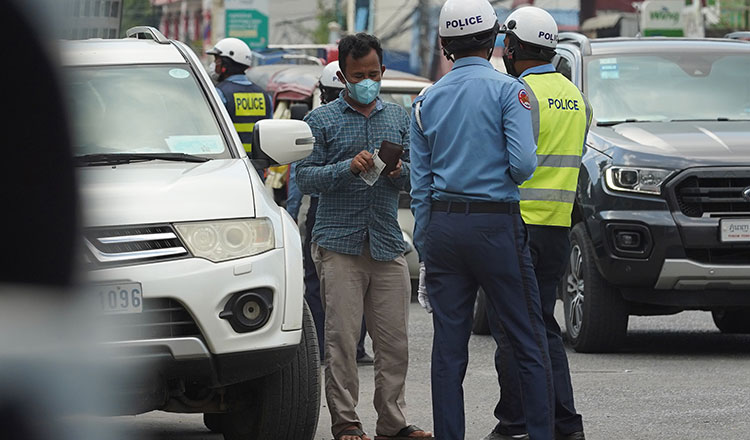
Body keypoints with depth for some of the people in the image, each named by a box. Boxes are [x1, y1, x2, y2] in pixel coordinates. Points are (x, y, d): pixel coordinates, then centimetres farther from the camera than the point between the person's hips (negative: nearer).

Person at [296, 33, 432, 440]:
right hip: (339, 245, -3)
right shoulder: (321, 121, 6)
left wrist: (399, 172, -9)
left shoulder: (399, 119, 16)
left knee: (394, 339, 1)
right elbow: (305, 178, -2)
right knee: (342, 338, -6)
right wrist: (347, 168, -17)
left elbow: (417, 173, 13)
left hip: (388, 244, 3)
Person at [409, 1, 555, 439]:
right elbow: (523, 163, -15)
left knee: (448, 349, 5)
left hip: (443, 223, 4)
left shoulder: (427, 100, 10)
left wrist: (425, 245, 14)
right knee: (530, 343, 2)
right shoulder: (507, 90, -5)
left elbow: (420, 184, 10)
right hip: (496, 222, -4)